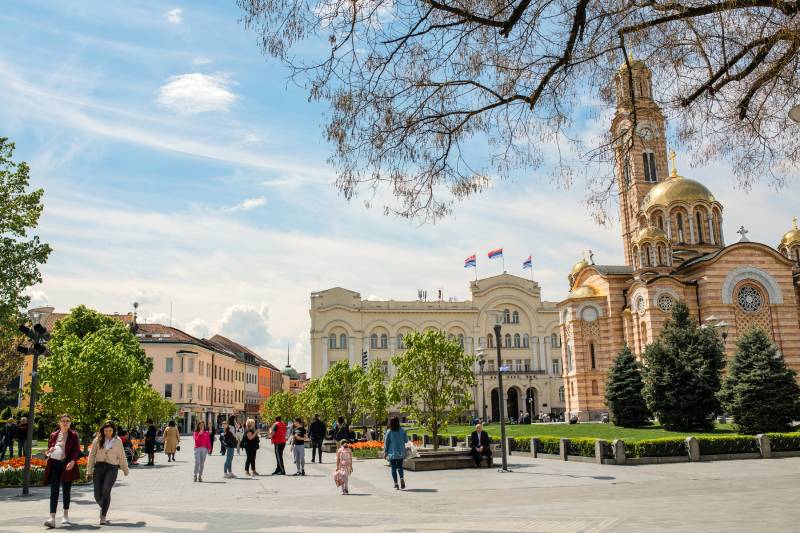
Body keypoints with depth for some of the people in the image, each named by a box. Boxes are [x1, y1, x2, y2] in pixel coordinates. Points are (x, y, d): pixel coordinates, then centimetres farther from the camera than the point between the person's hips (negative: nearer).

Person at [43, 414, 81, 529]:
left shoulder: (73, 435, 4)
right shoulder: (53, 435, 12)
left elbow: (77, 450, -2)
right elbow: (49, 449, 19)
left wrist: (73, 461, -18)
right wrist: (49, 451, -5)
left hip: (67, 465, -2)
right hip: (54, 464, 2)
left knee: (66, 490, 8)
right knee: (54, 491, -6)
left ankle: (66, 516, 23)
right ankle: (52, 518, -11)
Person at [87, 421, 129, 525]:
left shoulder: (118, 441, 9)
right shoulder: (98, 440, 6)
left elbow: (121, 456, 18)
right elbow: (92, 456, 8)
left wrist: (125, 469, 24)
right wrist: (89, 471, 4)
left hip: (112, 468, -1)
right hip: (99, 467, 1)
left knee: (106, 491, -20)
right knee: (97, 495, -2)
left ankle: (103, 517, -14)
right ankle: (103, 507, 31)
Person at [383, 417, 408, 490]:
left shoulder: (389, 432, -9)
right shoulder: (402, 431, -4)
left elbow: (386, 443, -5)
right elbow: (406, 440, 3)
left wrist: (385, 452, 4)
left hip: (392, 453, -2)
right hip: (401, 452, 2)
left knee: (393, 468, 6)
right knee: (400, 466, 15)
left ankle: (396, 483, 3)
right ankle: (401, 479, -8)